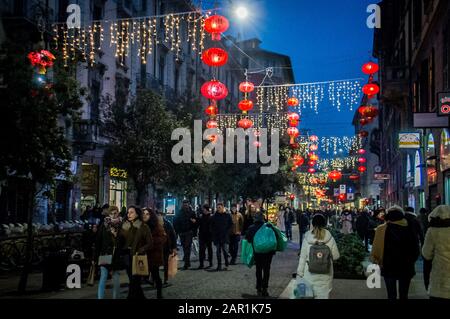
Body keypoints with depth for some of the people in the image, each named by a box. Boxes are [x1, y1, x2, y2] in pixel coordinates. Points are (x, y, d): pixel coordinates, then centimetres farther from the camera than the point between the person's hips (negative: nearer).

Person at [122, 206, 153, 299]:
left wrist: (139, 251, -16)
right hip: (128, 257, 5)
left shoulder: (144, 227, -7)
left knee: (134, 283, -6)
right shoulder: (125, 227, 8)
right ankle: (141, 297, 26)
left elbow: (150, 243, -7)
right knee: (134, 282, 12)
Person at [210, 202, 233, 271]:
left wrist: (227, 232, -2)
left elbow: (230, 225, 7)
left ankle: (226, 265, 4)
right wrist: (213, 233, 2)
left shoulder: (227, 216, 1)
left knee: (225, 250, -4)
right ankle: (219, 265, 8)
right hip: (216, 236, 2)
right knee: (218, 251, 4)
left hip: (224, 236, -2)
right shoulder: (214, 216, 6)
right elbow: (211, 226, 12)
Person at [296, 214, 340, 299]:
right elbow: (336, 256, 0)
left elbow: (302, 257, -3)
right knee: (323, 295, 8)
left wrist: (300, 273, 6)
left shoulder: (307, 239, -8)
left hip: (310, 274, 0)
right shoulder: (330, 239, -8)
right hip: (325, 275, 0)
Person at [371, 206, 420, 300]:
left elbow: (376, 250, -13)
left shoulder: (381, 229, -11)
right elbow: (416, 249, 1)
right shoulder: (409, 229, -5)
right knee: (404, 294, 12)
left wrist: (376, 260, 3)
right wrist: (411, 261, 15)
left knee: (391, 294, 8)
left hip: (389, 267, -2)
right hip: (406, 268, 2)